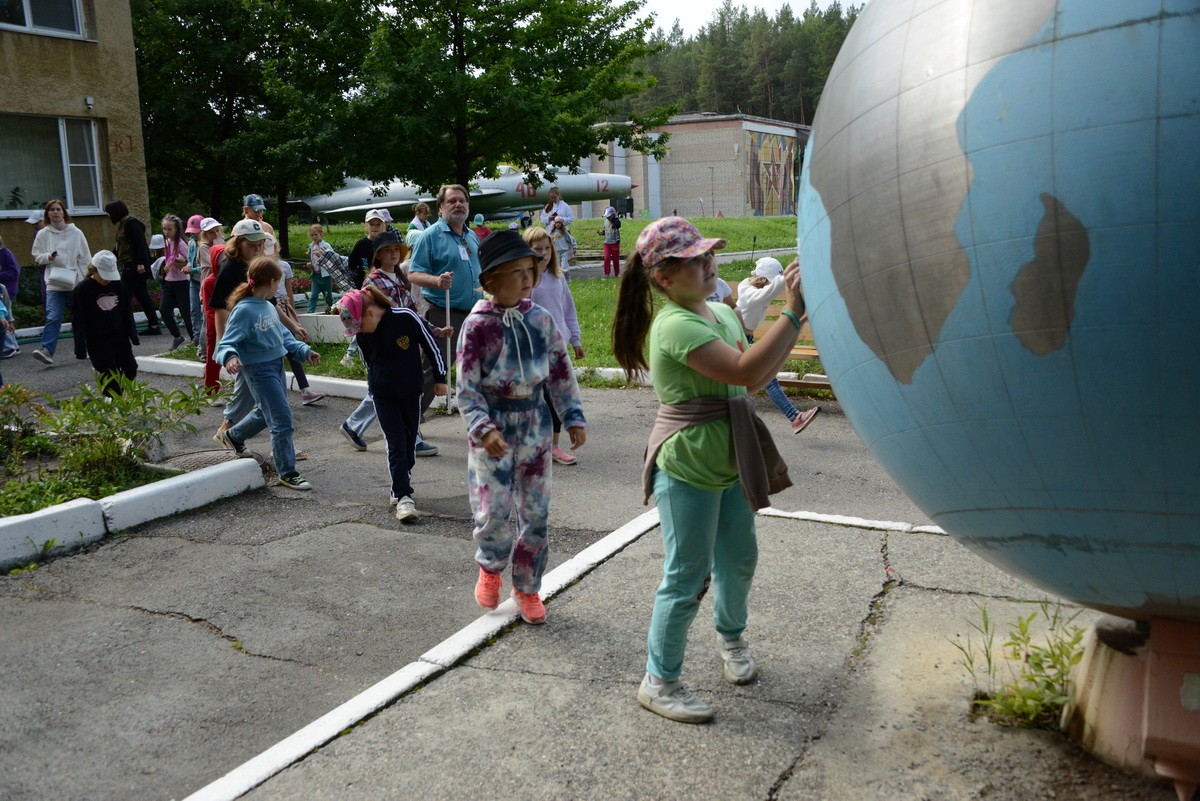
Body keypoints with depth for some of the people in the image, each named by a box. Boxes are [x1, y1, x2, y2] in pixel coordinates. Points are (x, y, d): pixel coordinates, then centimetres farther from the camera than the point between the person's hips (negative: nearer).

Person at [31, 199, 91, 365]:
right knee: (53, 317, -13)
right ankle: (47, 350, -19)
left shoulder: (76, 233, 3)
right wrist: (48, 257, -12)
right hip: (54, 283, 0)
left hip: (76, 282, 1)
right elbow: (37, 257, 10)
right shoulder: (43, 234, 4)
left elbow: (85, 259, 4)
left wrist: (86, 279, -4)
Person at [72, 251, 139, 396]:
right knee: (111, 383, -7)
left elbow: (128, 313, 14)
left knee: (130, 372, 10)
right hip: (98, 344, -5)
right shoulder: (82, 290, -9)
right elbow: (78, 322, -8)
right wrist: (80, 349, -12)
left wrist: (133, 336, 12)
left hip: (121, 340, 5)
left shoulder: (118, 286, 4)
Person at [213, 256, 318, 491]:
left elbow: (282, 334, 16)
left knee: (266, 412, 27)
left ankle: (232, 436, 54)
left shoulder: (268, 306, 4)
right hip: (259, 369, -9)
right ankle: (287, 473, 4)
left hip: (276, 365, 9)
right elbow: (227, 343, -23)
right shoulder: (244, 310, -20)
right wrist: (229, 357, -44)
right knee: (282, 419, -7)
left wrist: (304, 350, 10)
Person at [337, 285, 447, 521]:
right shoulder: (361, 334, -10)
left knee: (409, 439, 11)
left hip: (411, 389, -1)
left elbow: (430, 344, -9)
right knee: (396, 442, -6)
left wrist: (440, 377, -2)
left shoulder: (406, 317, -21)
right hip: (382, 394, 1)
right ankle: (403, 496, -8)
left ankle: (401, 485, 30)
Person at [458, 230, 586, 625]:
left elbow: (561, 373, 6)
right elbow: (467, 389, -11)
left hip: (534, 425, 4)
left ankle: (527, 588, 25)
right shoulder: (477, 325, -11)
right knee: (494, 512, -6)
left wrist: (573, 417, 0)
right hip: (493, 429, -3)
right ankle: (490, 569, 26)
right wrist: (483, 429, -23)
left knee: (536, 513, 7)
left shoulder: (540, 318, 0)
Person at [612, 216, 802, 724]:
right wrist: (793, 311, -31)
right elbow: (747, 373, -32)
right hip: (688, 471, -9)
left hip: (730, 465, 9)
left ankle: (730, 636, 48)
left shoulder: (723, 313, 8)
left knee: (739, 559, 22)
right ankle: (659, 682, 18)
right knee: (687, 577, 1)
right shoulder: (676, 326, -23)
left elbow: (756, 372, 17)